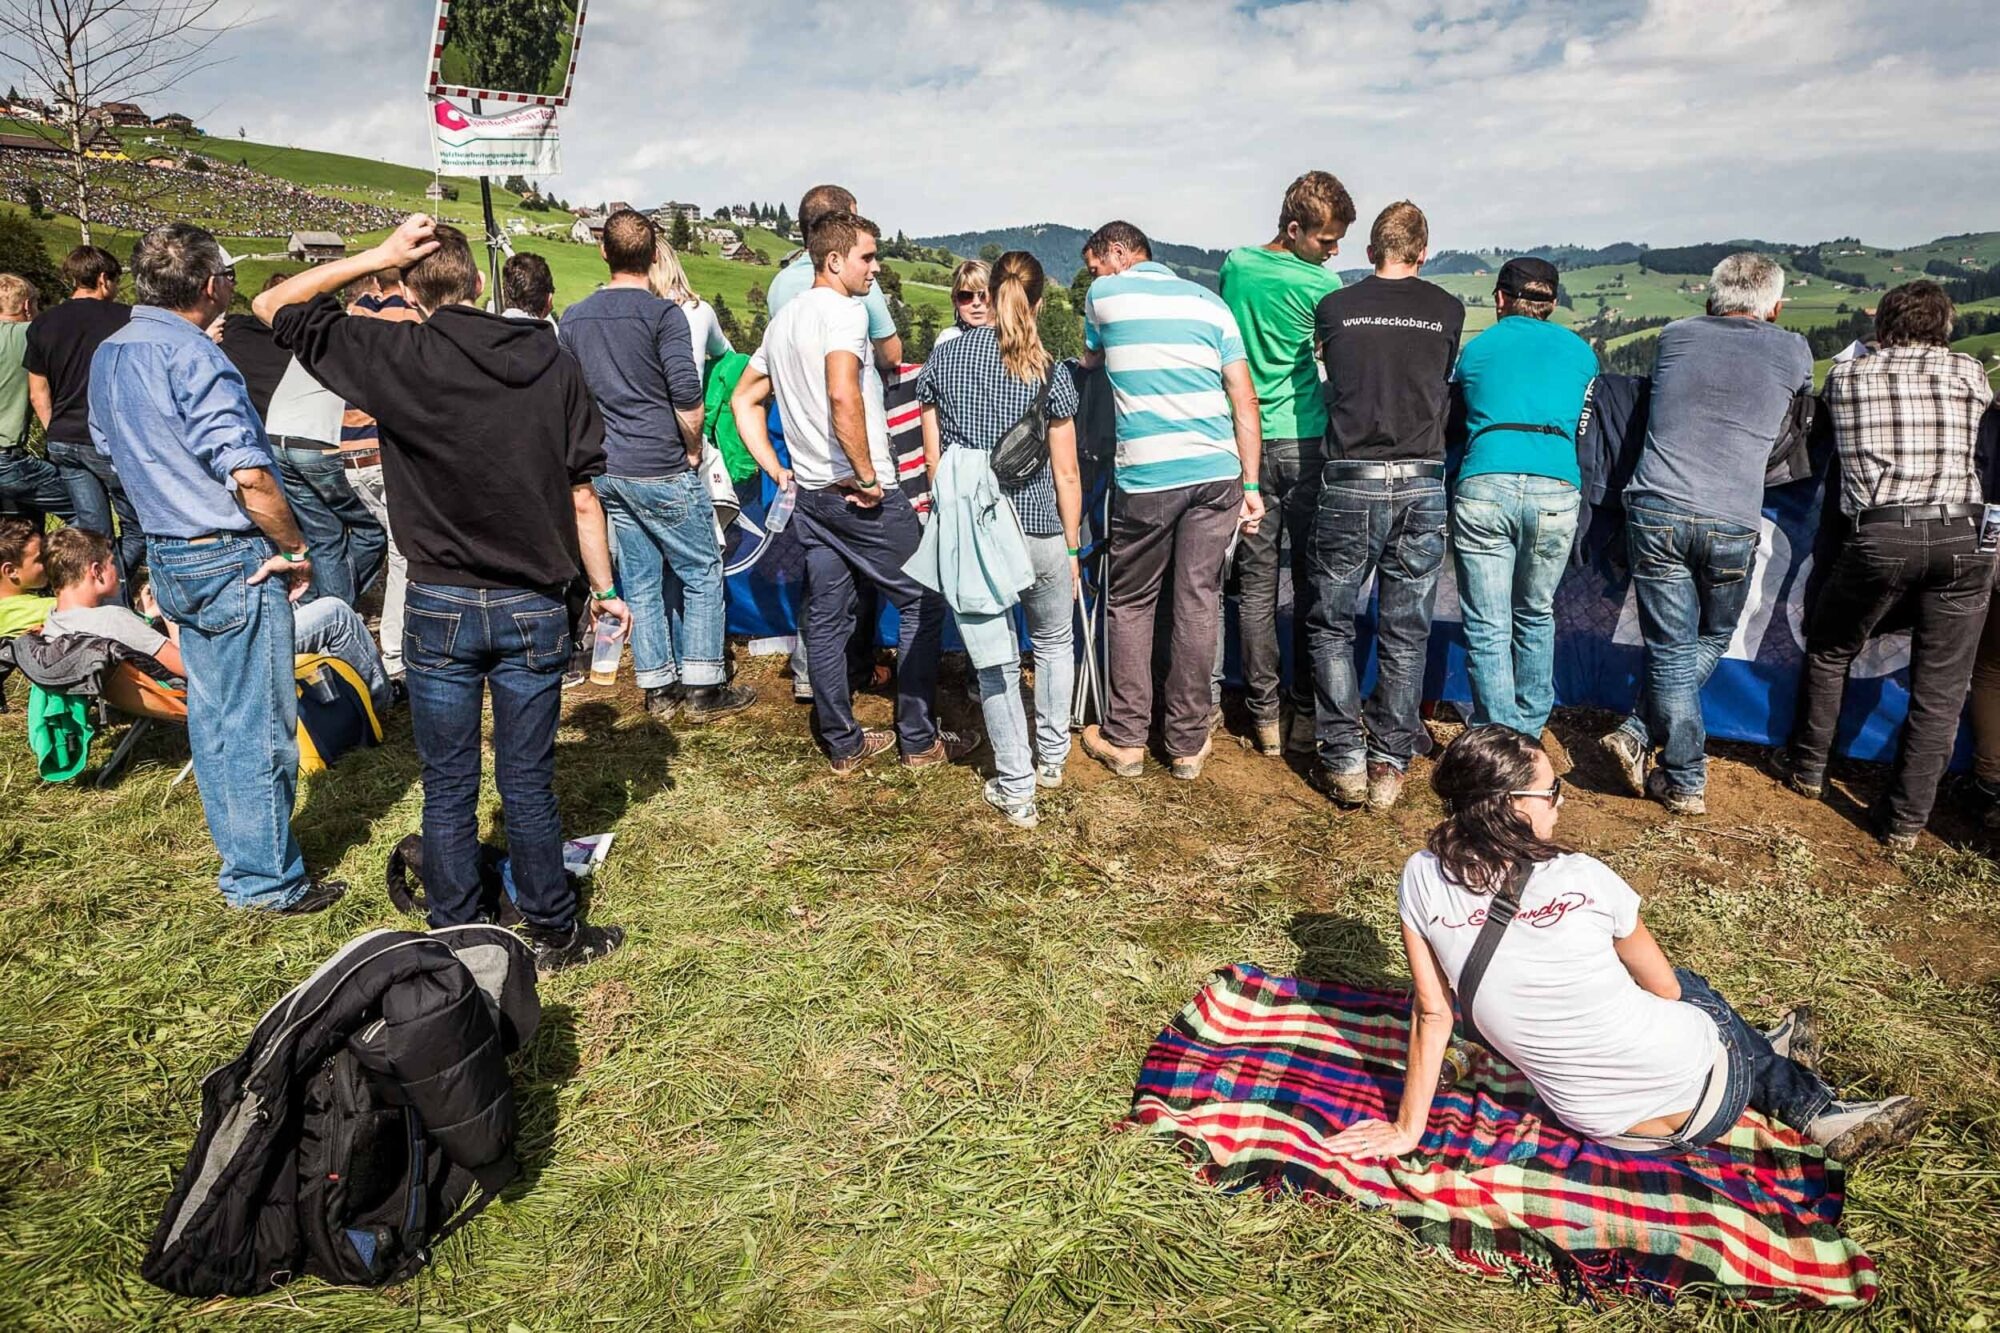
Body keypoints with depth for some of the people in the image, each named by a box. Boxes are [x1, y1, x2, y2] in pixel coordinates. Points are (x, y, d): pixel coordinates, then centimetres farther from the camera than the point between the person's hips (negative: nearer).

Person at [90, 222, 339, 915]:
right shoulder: (191, 355, -19)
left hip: (169, 558, 9)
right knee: (259, 725, 0)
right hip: (234, 561, -9)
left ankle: (237, 852, 30)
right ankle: (265, 879, 9)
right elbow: (248, 475, -26)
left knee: (212, 714, 17)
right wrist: (295, 547, -14)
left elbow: (112, 451, 21)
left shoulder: (107, 355, 10)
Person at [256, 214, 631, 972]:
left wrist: (376, 255, 1)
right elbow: (581, 491, -1)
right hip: (537, 608, 2)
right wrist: (603, 588, 8)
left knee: (448, 788, 11)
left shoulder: (397, 357, -7)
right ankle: (554, 935, 23)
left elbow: (271, 306, 6)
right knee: (528, 782, 12)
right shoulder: (550, 360, -2)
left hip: (442, 607, -1)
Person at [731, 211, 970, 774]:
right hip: (862, 496, -9)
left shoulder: (781, 320, 17)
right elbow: (843, 395, -28)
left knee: (825, 620, 10)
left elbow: (743, 399, 23)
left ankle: (845, 745, 19)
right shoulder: (843, 310, -12)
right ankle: (918, 739, 8)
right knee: (921, 603, 4)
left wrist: (776, 470, 17)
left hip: (811, 495, 9)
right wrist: (868, 477, -20)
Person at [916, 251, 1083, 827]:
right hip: (1038, 531, -1)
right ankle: (1051, 757, 33)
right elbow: (1066, 473, -3)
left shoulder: (943, 358, 2)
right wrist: (1071, 547, 6)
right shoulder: (1050, 371, -4)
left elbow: (933, 457, 5)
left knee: (996, 660, 12)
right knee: (1054, 644, 24)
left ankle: (1016, 789, 14)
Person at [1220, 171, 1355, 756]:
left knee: (1256, 581, 5)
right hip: (1306, 443, -4)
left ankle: (1265, 715, 8)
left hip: (1247, 441, 4)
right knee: (1312, 582, 6)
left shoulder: (1234, 266, 5)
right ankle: (1308, 712, 13)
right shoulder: (1320, 284, -9)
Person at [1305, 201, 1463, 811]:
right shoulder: (1448, 310, 6)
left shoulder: (1333, 307, 3)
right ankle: (1389, 764, 14)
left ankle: (1343, 760, 8)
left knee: (1331, 625, 10)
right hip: (1422, 485, 1)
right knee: (1405, 632, 9)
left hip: (1350, 484, -1)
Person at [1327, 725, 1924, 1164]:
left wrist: (1408, 1129, 2)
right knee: (1693, 990, 31)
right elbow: (1664, 988, -2)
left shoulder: (1422, 880, -14)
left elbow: (1431, 1014, -9)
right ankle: (1809, 1104, 45)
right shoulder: (1583, 879, -19)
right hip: (1700, 1100, -3)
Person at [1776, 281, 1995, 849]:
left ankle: (1807, 768, 32)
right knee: (1940, 687, 8)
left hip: (1879, 535, 0)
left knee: (1829, 652, 22)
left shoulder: (1845, 375, 8)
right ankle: (1905, 821, 11)